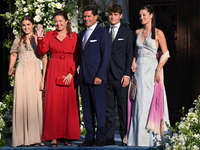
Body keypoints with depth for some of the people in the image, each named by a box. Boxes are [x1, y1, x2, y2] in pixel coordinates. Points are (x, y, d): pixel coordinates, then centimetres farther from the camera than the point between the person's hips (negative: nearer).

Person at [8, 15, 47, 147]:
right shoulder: (18, 40, 9)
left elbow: (45, 59, 2)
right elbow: (13, 54, 23)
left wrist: (43, 78, -5)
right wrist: (10, 70, 9)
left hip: (36, 74, 0)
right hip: (22, 75, 0)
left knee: (36, 104, -2)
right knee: (21, 103, -3)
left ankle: (36, 137, 3)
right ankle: (22, 138, -1)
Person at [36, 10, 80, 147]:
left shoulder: (74, 36, 6)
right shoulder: (50, 35, 10)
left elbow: (76, 57, 1)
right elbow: (41, 51, 0)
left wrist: (71, 73, -9)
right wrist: (40, 38, -13)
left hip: (69, 72, 0)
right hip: (54, 71, 0)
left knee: (69, 102, -1)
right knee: (53, 102, -5)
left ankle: (68, 136, 5)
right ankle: (54, 137, -3)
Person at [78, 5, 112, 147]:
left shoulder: (103, 32, -3)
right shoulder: (82, 34, 19)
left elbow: (106, 55, -9)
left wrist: (100, 76, -15)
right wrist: (80, 75, 11)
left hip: (97, 77, -7)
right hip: (84, 77, 7)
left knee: (99, 108, -3)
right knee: (87, 109, 8)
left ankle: (100, 138, 3)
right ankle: (89, 138, 14)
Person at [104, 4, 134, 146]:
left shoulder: (128, 32, 6)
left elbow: (130, 55, 1)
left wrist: (127, 75, -8)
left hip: (120, 76, -3)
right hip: (106, 75, 3)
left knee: (123, 107, 0)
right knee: (109, 109, 5)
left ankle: (125, 138, 5)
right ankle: (109, 138, 9)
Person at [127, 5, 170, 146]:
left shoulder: (158, 33, -3)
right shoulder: (138, 32, 13)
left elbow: (166, 54, -4)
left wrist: (158, 70, -14)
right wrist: (134, 62, 5)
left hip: (151, 69, -5)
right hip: (139, 69, 5)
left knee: (150, 102, -8)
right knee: (139, 102, 3)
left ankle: (153, 136, -1)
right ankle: (140, 137, 9)